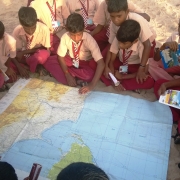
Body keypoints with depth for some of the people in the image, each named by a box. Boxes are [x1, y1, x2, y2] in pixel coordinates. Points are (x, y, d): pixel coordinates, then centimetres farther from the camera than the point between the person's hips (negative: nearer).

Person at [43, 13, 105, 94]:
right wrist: (68, 76, -24)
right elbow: (60, 57, -11)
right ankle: (78, 80, -24)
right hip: (71, 61, 3)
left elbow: (101, 63, -36)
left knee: (91, 74, -37)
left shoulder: (89, 39, -30)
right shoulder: (65, 37, -23)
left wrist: (92, 85, -45)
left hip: (86, 63, -3)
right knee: (48, 62, -21)